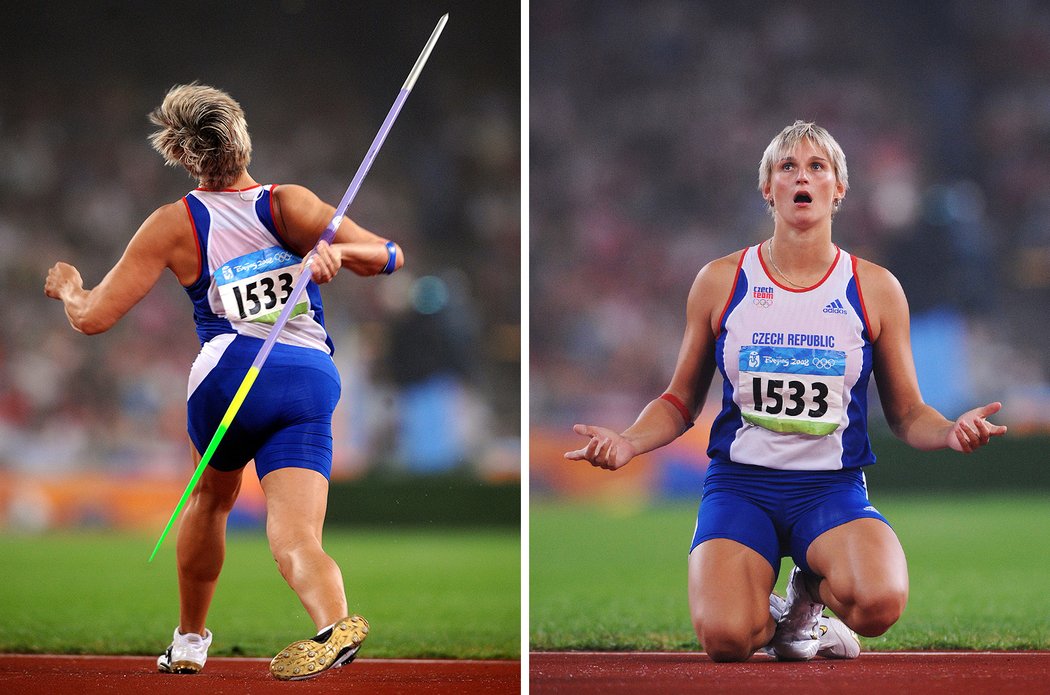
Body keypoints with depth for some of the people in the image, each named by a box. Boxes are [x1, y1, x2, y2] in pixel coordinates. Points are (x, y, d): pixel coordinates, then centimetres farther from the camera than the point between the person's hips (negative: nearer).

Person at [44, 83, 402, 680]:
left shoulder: (174, 225, 8)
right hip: (314, 379, 0)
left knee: (212, 499, 30)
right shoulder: (289, 205, 12)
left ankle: (191, 642, 43)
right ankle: (336, 622, -42)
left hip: (232, 375, 0)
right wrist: (336, 251, -11)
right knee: (295, 539, -10)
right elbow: (390, 257, 4)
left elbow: (92, 317, 11)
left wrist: (67, 285, 31)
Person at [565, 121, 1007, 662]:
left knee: (879, 602, -33)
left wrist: (951, 432, -12)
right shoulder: (720, 281, 5)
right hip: (740, 484, 0)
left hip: (833, 487, 0)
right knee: (723, 637, -29)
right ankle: (768, 619, 11)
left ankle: (808, 599, 6)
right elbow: (681, 401, 14)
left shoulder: (877, 289, 5)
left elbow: (906, 413, 11)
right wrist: (627, 443, -6)